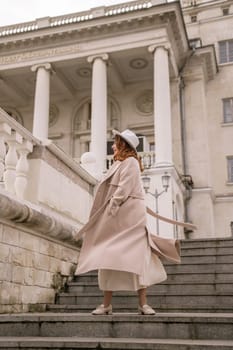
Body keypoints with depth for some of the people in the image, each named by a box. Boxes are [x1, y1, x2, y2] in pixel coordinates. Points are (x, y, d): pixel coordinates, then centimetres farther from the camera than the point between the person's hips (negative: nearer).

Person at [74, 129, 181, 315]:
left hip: (128, 216, -9)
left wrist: (111, 210, -20)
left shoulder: (130, 162, -4)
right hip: (116, 216, 9)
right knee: (109, 256, 3)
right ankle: (106, 304, 7)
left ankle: (143, 303, -3)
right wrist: (108, 213, 11)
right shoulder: (120, 163, 22)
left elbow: (124, 190, -16)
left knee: (136, 256, -7)